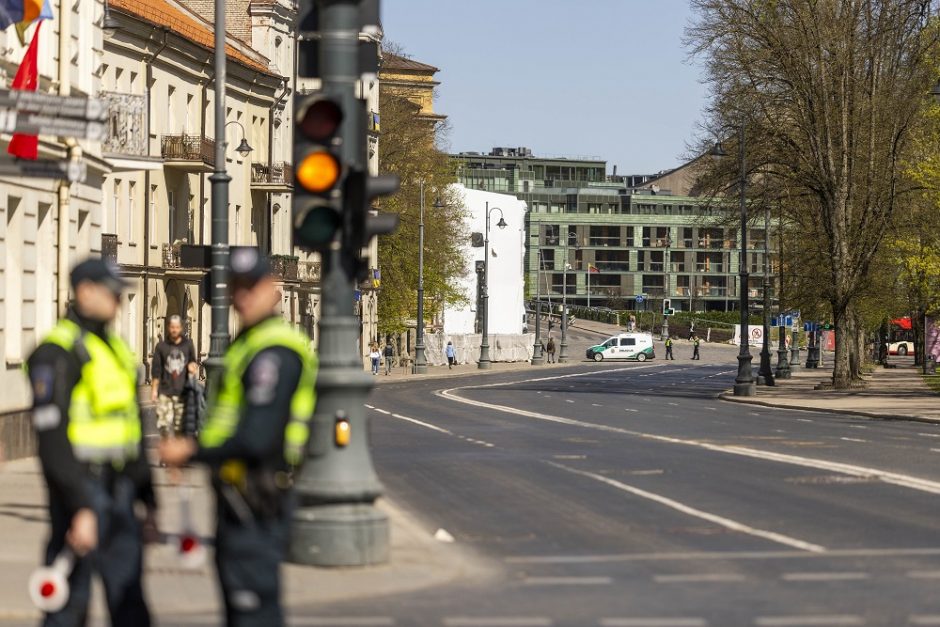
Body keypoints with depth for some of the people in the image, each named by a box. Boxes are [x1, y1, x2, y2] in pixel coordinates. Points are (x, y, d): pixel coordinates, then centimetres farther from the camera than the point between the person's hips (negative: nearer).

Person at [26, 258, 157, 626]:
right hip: (82, 492, -8)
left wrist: (148, 500, 19)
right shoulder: (57, 351, -12)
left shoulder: (116, 348, 15)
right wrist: (81, 508, -23)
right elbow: (52, 439, -18)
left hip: (120, 494, 8)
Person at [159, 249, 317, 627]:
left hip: (253, 508, -11)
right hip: (238, 498, 11)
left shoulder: (275, 351, -18)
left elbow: (255, 440, -25)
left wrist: (192, 452, -16)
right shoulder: (249, 343, 16)